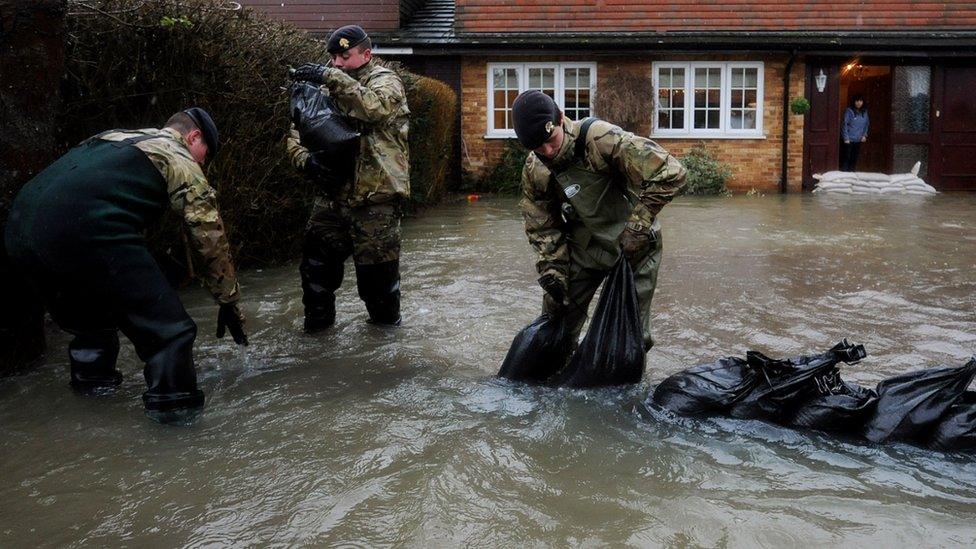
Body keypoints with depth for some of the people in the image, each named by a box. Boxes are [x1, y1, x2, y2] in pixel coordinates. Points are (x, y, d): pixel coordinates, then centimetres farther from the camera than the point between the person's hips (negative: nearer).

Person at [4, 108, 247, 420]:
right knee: (170, 331, -2)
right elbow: (211, 238, 12)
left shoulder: (111, 137, 33)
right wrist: (229, 303, 21)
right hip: (89, 238, -8)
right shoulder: (181, 161, 13)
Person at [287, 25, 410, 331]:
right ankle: (318, 318, 26)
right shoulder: (327, 89, 14)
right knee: (316, 259, 7)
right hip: (333, 195, 5)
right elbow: (297, 133, 10)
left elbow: (376, 107, -26)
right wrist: (306, 159, -11)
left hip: (375, 198, -5)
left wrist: (331, 77, -31)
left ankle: (386, 318, 28)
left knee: (376, 267, 4)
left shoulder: (385, 81, -1)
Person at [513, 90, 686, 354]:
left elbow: (669, 173, -33)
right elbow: (541, 225, 3)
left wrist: (637, 227, -29)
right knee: (556, 315, 8)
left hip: (631, 246, -5)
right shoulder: (534, 171, -10)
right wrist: (551, 267, -11)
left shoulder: (601, 139, -30)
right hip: (584, 247, 5)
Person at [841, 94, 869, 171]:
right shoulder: (849, 111, -9)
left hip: (858, 140, 5)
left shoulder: (864, 112, 8)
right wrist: (846, 138, -13)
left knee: (854, 159, 9)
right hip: (849, 140, -5)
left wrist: (864, 135, 6)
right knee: (846, 157, -6)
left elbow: (867, 124, 18)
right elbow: (844, 124, -10)